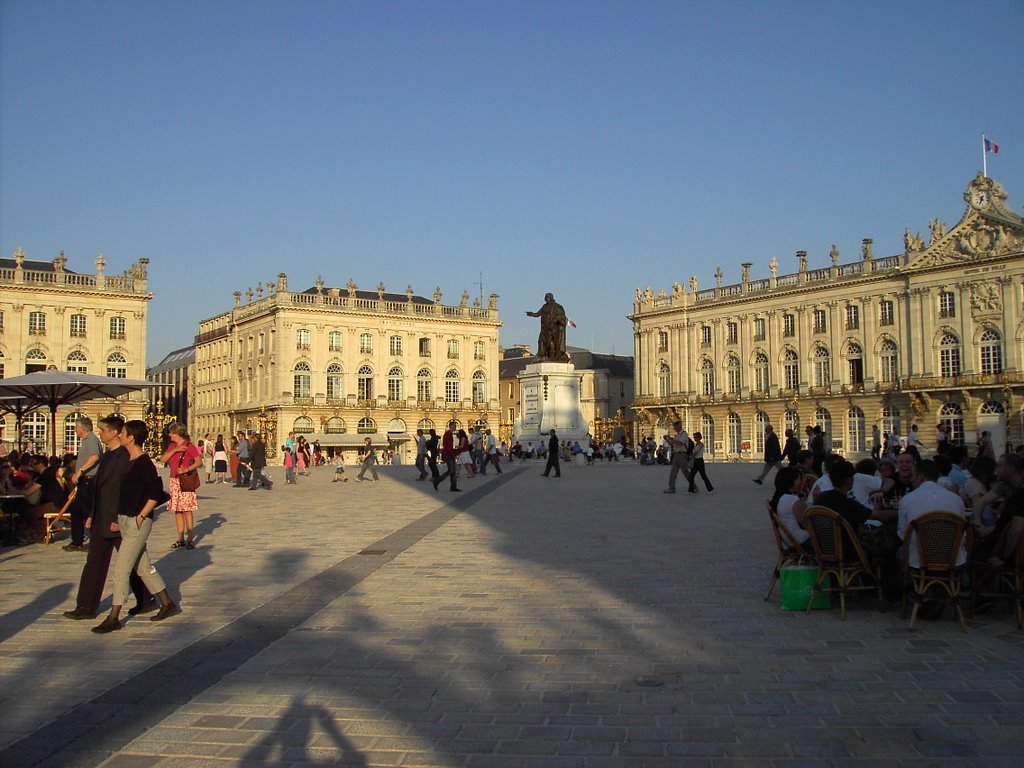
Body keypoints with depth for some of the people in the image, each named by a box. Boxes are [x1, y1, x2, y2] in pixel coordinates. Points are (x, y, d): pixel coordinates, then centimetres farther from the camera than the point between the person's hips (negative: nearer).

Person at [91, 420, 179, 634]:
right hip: (124, 520, 9)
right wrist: (118, 518, 15)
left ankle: (113, 618, 1)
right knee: (144, 567, 16)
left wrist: (141, 516, -17)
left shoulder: (144, 464, -16)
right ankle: (167, 603, 27)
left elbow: (156, 493, -19)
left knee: (121, 571, -6)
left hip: (137, 523, -9)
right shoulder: (128, 461, 10)